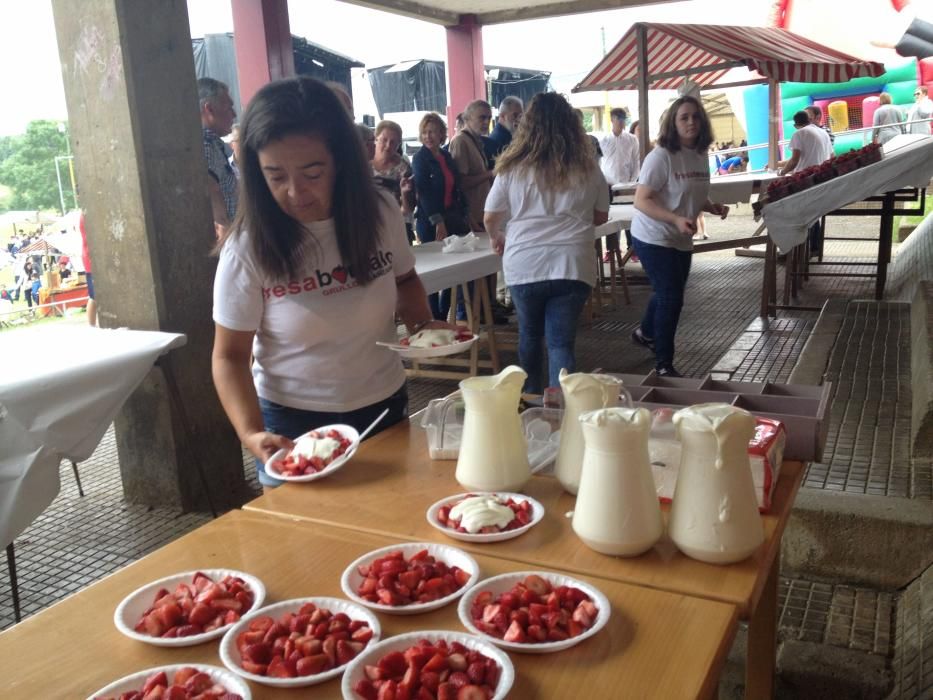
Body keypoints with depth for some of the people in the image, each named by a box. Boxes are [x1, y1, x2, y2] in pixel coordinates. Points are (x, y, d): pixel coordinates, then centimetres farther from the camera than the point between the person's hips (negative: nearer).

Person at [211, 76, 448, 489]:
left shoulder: (381, 214, -9)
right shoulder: (247, 248, -17)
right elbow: (230, 357, -10)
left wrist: (422, 323, -8)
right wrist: (251, 433, -25)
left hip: (385, 408, 3)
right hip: (293, 424, -3)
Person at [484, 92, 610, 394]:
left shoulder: (513, 168, 0)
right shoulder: (588, 169, 4)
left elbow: (491, 219, 7)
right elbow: (601, 216, 16)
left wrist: (498, 238, 29)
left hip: (524, 265, 1)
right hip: (572, 265, 0)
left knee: (529, 335, 20)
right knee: (561, 342, 3)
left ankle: (532, 398, 37)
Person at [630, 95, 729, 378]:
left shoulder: (700, 154, 3)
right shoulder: (661, 156, -21)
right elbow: (641, 201, -24)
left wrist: (712, 206, -4)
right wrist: (676, 219, -34)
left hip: (681, 239, 8)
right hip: (654, 238, -8)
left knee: (669, 292, 22)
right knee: (671, 297, -6)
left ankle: (646, 333, 49)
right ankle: (664, 364, 9)